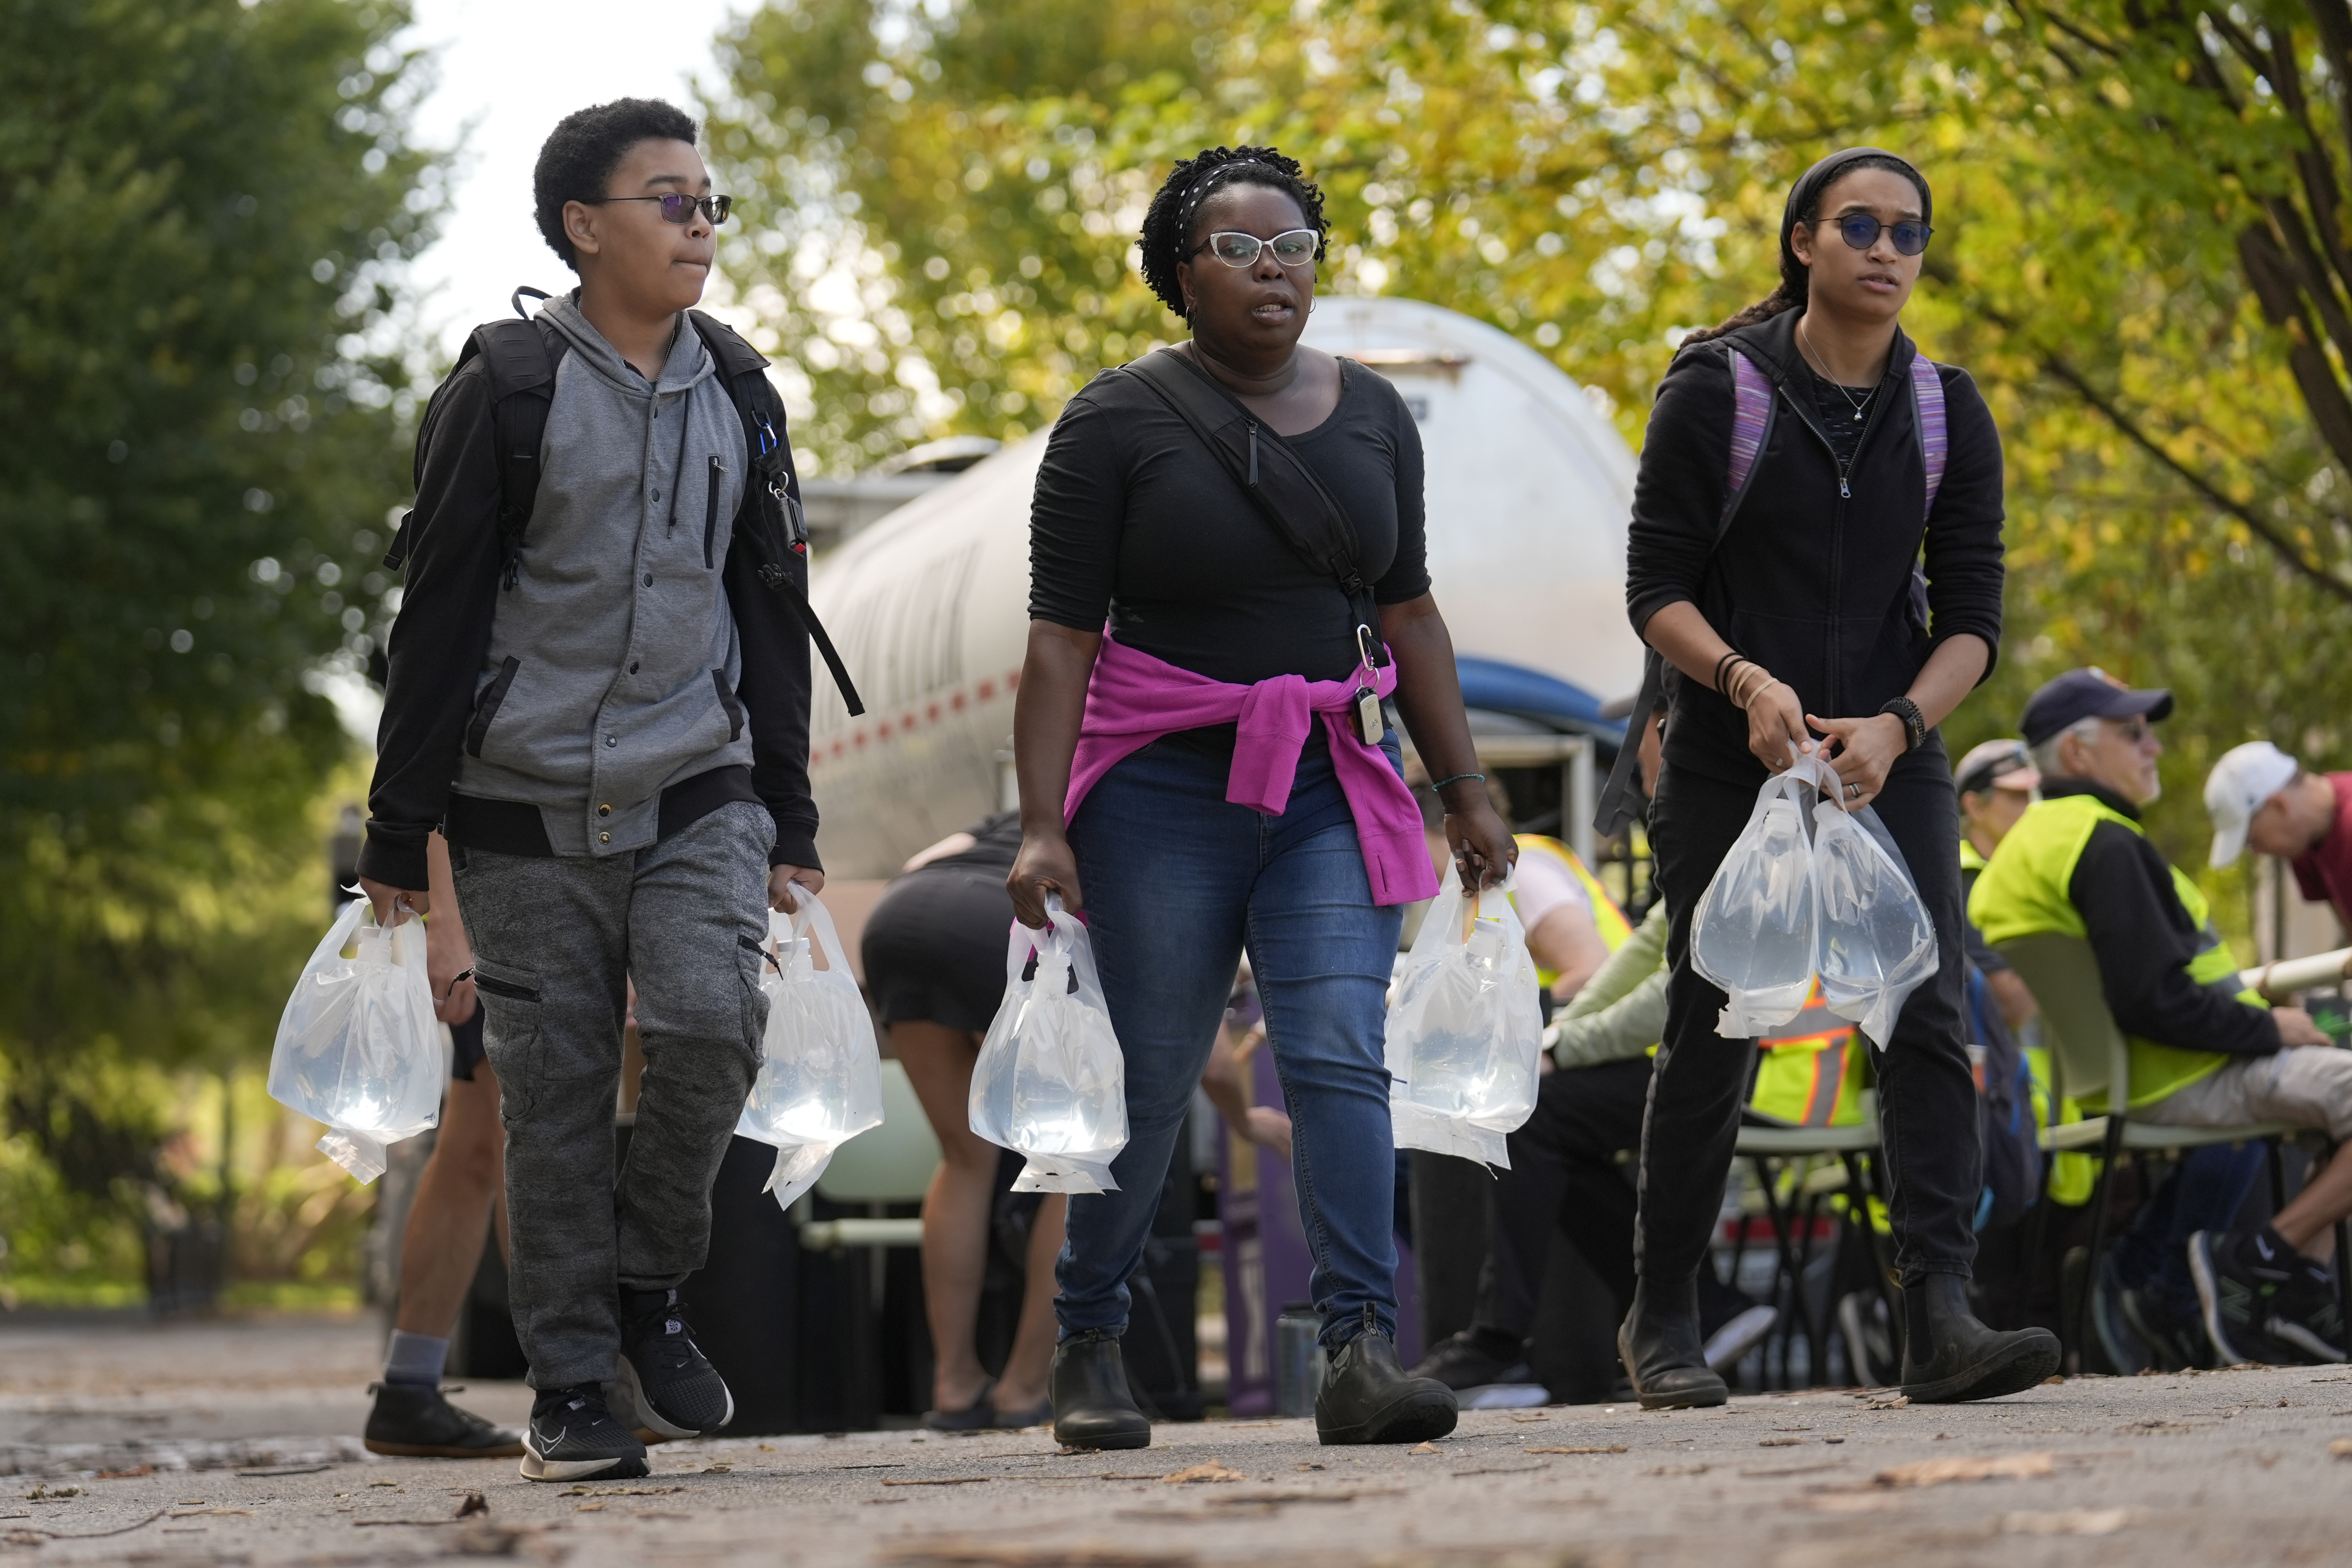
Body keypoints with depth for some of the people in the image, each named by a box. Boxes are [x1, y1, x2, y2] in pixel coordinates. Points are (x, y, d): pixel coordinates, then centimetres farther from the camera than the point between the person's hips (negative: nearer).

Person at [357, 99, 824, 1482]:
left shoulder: (736, 394, 11)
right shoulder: (506, 393, -3)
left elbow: (771, 611, 17)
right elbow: (440, 616, -2)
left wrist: (789, 818, 14)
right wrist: (400, 832, -3)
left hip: (695, 795, 3)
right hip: (531, 808, -3)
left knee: (712, 1023, -19)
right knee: (557, 1094, -1)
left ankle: (648, 1283, 4)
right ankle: (573, 1391, 9)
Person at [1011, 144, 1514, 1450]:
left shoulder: (1370, 414, 9)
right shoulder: (1120, 422, -5)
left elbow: (1407, 612, 15)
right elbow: (1061, 635, -8)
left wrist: (1463, 786, 11)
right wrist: (1041, 825, -15)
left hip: (1332, 785, 3)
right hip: (1166, 787, -3)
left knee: (1340, 1056, -12)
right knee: (1150, 1081, 2)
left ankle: (1361, 1351, -18)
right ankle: (1087, 1345, 21)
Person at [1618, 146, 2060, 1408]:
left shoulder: (1947, 415, 5)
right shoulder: (1716, 392, -4)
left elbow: (1971, 618, 1)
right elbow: (1656, 590, -6)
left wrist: (1894, 727, -17)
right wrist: (1747, 682, -25)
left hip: (1890, 763, 2)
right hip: (1730, 768, -2)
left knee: (1927, 1020, -13)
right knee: (1711, 1042, 2)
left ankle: (1939, 1319, -20)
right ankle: (1661, 1322, 17)